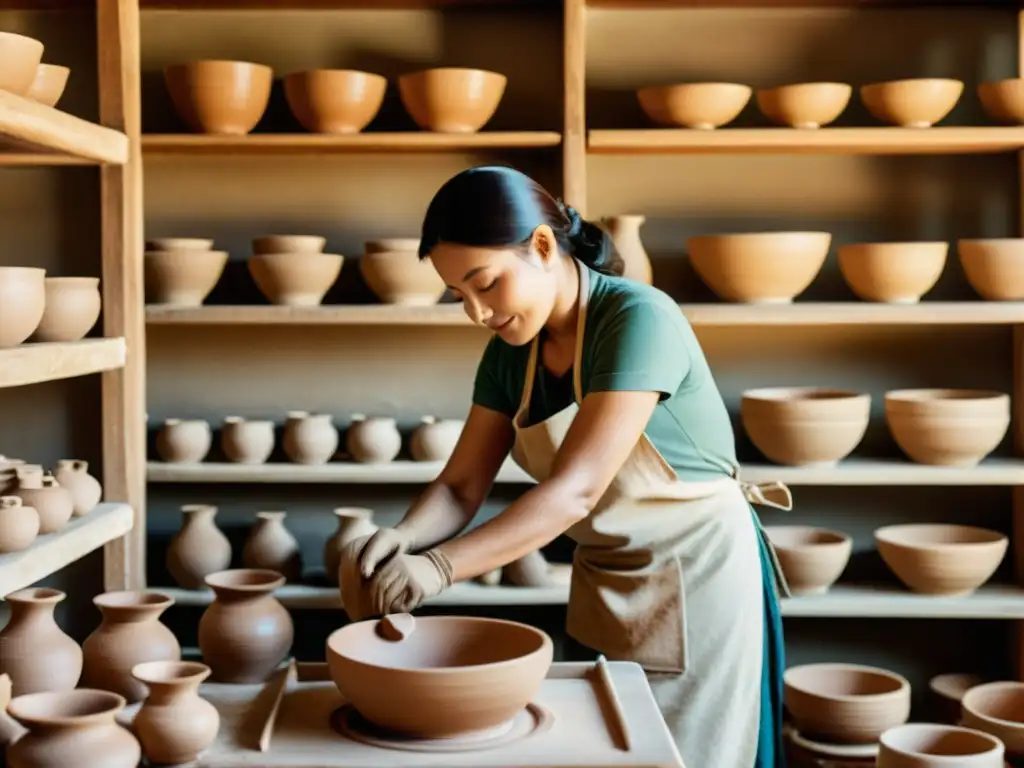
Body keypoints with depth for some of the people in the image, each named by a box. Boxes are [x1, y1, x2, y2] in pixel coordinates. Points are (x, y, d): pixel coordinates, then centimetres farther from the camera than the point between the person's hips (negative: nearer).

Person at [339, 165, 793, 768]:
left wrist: (440, 567, -38)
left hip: (697, 579, -7)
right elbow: (462, 486, -3)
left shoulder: (639, 319, -24)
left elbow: (576, 489, -31)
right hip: (603, 587, 7)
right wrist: (404, 536, -25)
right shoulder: (509, 355, -1)